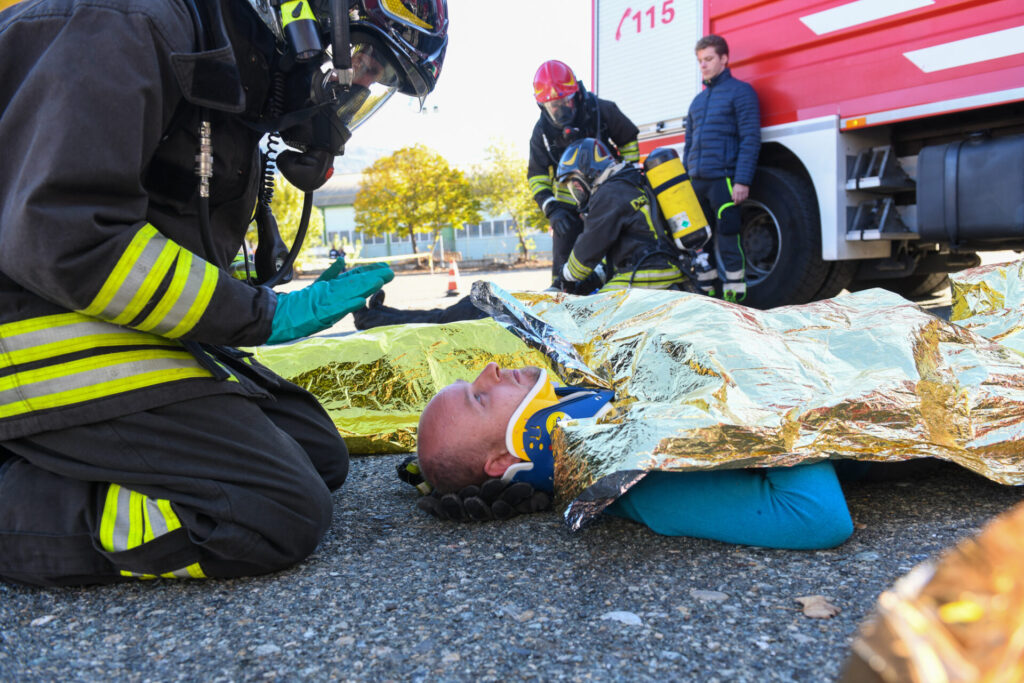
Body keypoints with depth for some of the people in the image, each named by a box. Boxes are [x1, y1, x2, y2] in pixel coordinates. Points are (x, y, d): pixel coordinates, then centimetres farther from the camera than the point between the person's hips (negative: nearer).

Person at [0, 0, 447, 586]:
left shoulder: (233, 86, 17)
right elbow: (61, 235, -24)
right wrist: (266, 315, -19)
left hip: (133, 333, 10)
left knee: (319, 455, 4)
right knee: (283, 512, -18)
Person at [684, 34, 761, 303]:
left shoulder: (740, 91, 1)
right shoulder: (698, 100, 22)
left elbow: (750, 139, -7)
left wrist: (743, 181, -16)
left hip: (724, 180, -7)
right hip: (696, 181, 7)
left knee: (728, 239, -9)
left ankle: (735, 295, -6)